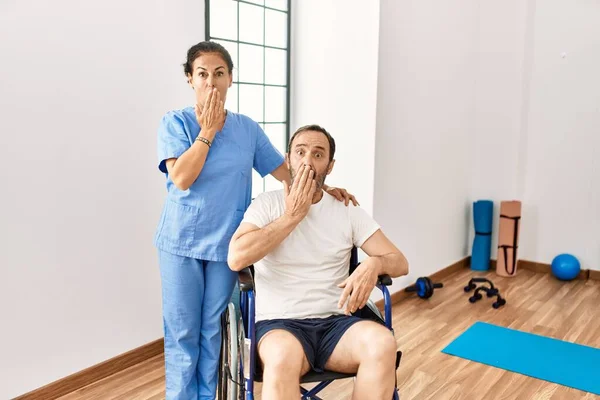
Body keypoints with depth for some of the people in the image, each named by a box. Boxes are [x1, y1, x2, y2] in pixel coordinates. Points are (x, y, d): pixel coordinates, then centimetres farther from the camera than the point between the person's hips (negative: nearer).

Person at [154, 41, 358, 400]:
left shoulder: (247, 128, 4)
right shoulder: (175, 122, -5)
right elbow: (181, 179, -18)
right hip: (181, 242, -2)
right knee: (183, 334, 5)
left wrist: (322, 188, -6)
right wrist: (208, 130, -14)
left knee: (213, 332, 11)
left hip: (226, 243, 2)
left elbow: (285, 171, 7)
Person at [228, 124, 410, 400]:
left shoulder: (348, 211, 9)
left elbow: (400, 262, 7)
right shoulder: (267, 204, 3)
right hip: (279, 324, -3)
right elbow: (236, 259, -13)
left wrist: (374, 264, -18)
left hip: (335, 323, 3)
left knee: (383, 343, -29)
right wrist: (292, 216, -10)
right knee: (284, 357, -38)